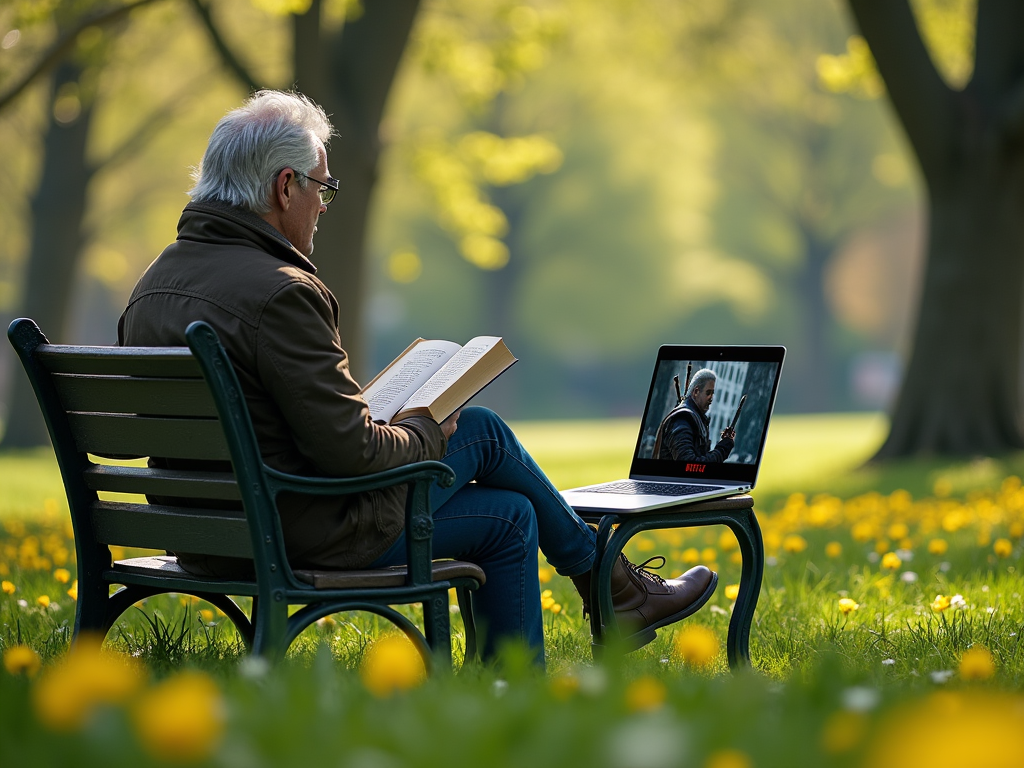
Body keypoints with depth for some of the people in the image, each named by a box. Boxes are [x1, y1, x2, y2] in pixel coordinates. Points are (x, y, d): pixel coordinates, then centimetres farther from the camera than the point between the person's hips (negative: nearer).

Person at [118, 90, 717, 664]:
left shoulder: (155, 286, 7)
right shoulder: (278, 293, -24)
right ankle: (610, 584, 30)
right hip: (312, 536, -9)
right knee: (481, 430, 11)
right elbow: (351, 451, -25)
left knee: (509, 515, 18)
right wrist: (429, 436, -3)